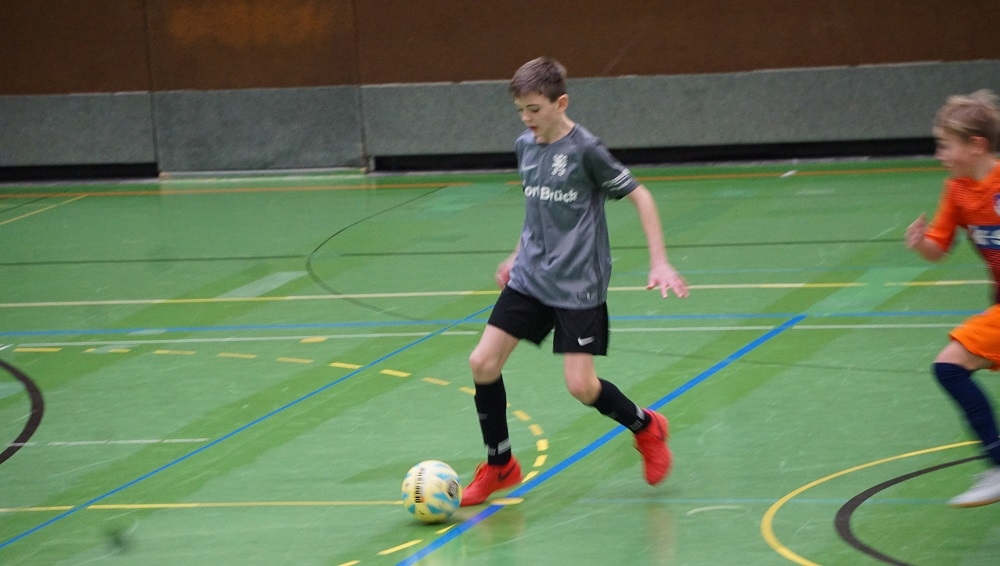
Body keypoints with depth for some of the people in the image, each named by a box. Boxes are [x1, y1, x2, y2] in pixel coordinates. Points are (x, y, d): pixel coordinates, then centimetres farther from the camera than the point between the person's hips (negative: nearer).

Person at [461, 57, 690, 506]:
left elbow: (640, 196, -9)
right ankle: (499, 467, 12)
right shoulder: (524, 147, 5)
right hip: (530, 279, 6)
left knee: (581, 385, -11)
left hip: (578, 285, -6)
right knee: (482, 362, -4)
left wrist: (660, 263, -13)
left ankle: (645, 427, 19)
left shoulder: (585, 149, -15)